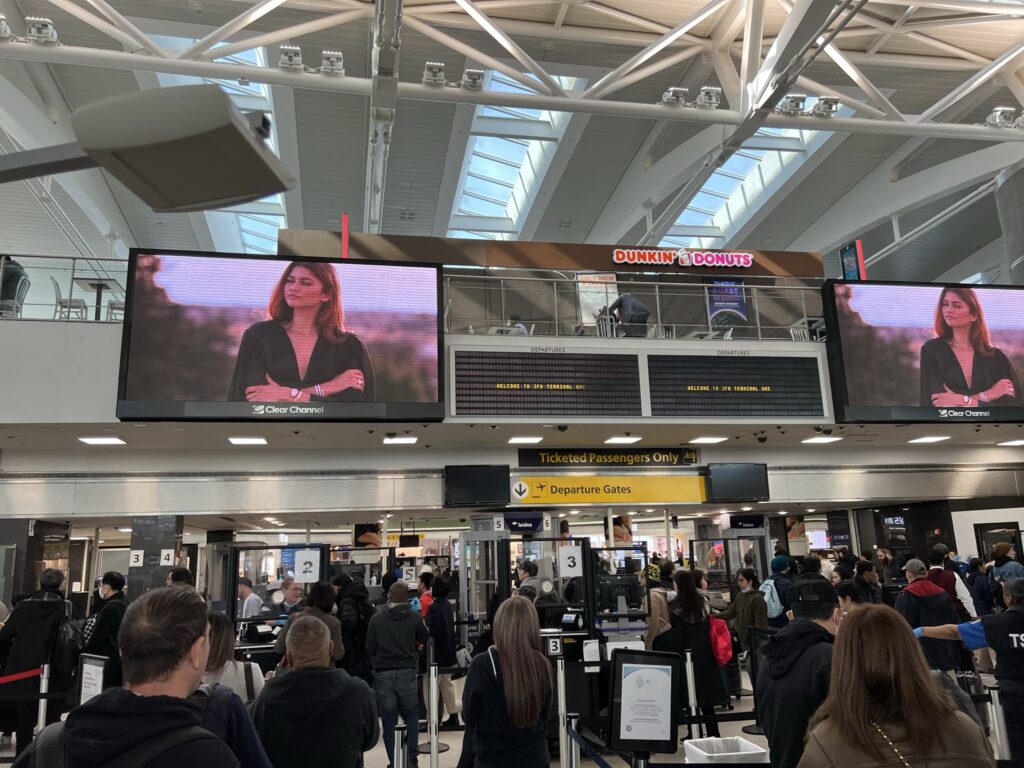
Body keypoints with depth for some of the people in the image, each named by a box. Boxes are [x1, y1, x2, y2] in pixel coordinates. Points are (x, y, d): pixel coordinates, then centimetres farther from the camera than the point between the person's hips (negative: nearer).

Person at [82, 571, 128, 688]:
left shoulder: (110, 608, -18)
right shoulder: (125, 603, 10)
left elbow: (97, 637, -14)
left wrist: (85, 655, -2)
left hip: (109, 662, -9)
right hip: (121, 659, 9)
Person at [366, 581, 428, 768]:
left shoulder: (377, 619, -5)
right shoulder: (414, 618, -5)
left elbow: (369, 648, 1)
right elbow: (425, 640, 9)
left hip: (383, 673, 0)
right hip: (407, 672, 0)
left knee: (389, 720, 8)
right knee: (412, 716, 15)